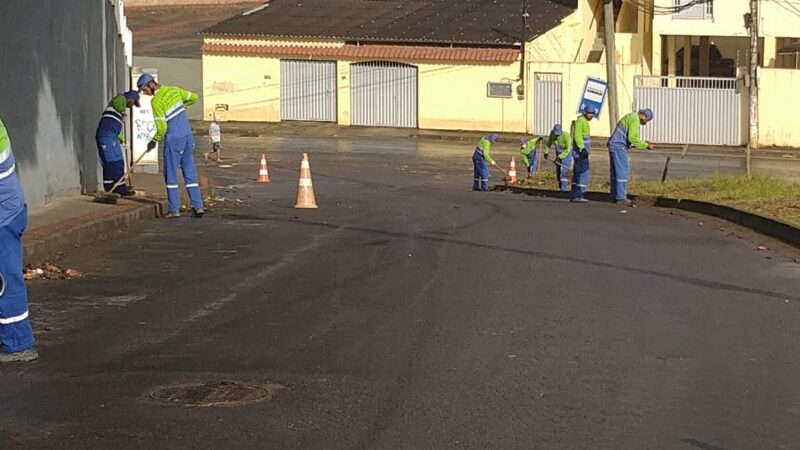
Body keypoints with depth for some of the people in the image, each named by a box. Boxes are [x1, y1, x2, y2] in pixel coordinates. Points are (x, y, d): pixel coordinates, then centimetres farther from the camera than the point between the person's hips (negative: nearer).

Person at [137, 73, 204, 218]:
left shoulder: (156, 101, -14)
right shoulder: (173, 90, 7)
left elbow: (161, 127, -15)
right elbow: (193, 97, 21)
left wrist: (154, 141, 1)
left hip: (174, 139, -7)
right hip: (188, 136, 7)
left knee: (171, 174, 1)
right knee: (190, 171, 10)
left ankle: (174, 209, 1)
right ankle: (197, 206, 6)